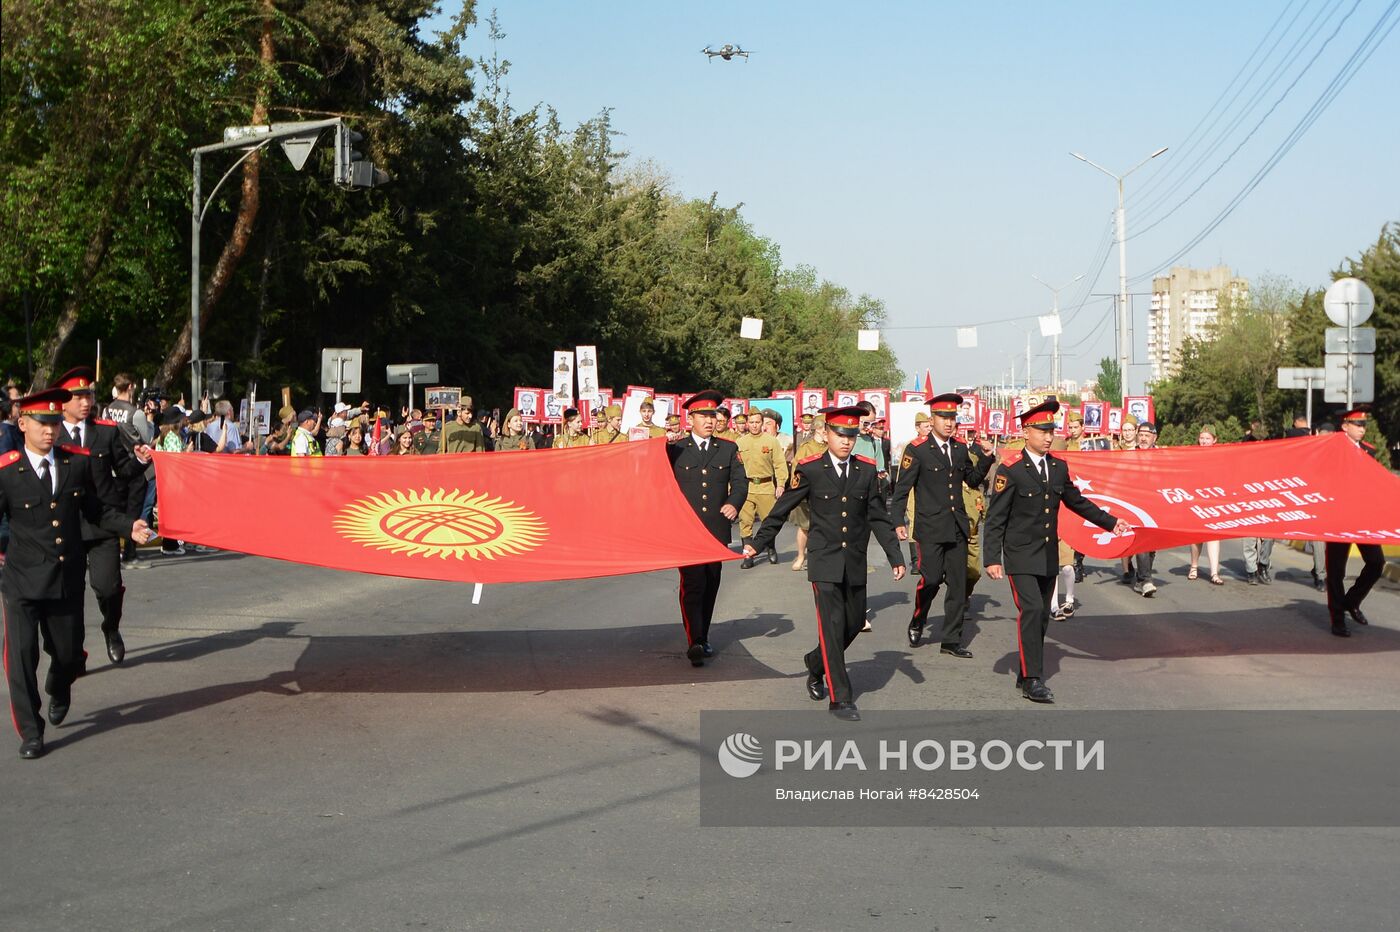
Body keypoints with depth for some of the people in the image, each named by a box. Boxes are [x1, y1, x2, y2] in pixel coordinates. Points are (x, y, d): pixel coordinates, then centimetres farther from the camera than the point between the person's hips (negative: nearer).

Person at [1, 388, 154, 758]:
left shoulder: (80, 462, 0)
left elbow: (103, 509, 6)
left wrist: (129, 527, -11)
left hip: (68, 580, 3)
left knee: (68, 654, 16)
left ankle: (59, 692, 52)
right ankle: (30, 732, 8)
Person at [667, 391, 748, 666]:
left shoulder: (728, 449, 10)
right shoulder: (674, 449, 4)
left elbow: (740, 482, 6)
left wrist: (734, 503, -11)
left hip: (717, 528, 3)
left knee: (711, 586, 10)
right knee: (693, 585, -12)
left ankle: (702, 638, 22)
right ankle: (694, 642, -18)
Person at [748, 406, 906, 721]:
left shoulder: (866, 470, 4)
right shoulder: (810, 470, -4)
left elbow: (879, 518, 8)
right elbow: (782, 509, 2)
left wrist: (896, 557, 4)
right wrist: (757, 544, 1)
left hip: (855, 564, 4)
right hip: (825, 563, -4)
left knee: (854, 623, 12)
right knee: (832, 626, -7)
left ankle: (816, 665, 37)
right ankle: (840, 698, -2)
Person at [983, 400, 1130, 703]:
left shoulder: (1059, 467, 7)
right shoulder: (1010, 470, -11)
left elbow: (1077, 502, 21)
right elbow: (995, 519, -10)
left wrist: (1111, 522, 21)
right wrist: (992, 559, -15)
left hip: (1048, 558, 6)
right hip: (1021, 556, -6)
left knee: (1042, 616, 9)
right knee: (1031, 610, -17)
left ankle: (1026, 675, 20)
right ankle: (1033, 680, -14)